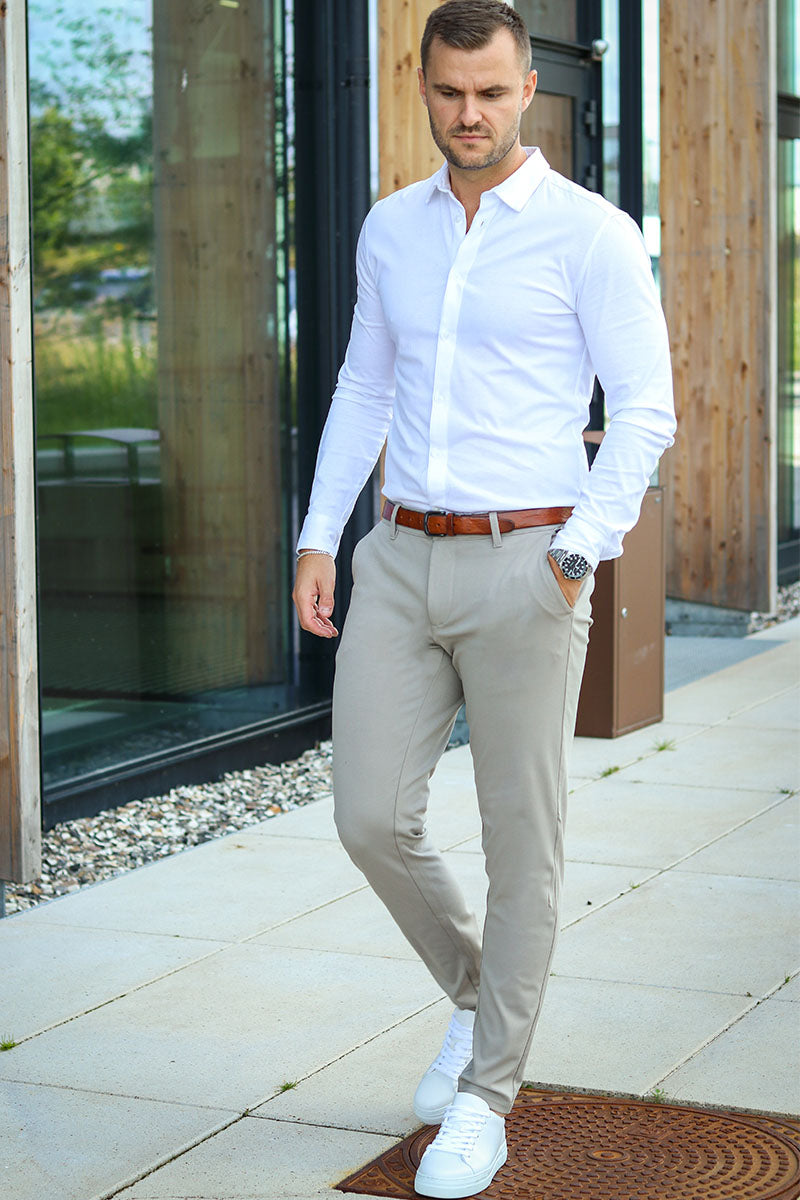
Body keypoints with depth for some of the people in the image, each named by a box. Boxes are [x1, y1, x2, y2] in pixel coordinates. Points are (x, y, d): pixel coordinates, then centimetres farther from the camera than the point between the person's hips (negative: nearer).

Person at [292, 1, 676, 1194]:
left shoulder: (593, 234, -7)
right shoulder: (392, 228, 11)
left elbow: (644, 412, -9)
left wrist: (573, 561, -18)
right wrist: (317, 541, 8)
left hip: (524, 570, -5)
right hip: (402, 563, 5)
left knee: (521, 839, 1)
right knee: (373, 819, -1)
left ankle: (484, 1098, 14)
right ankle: (477, 995, 27)